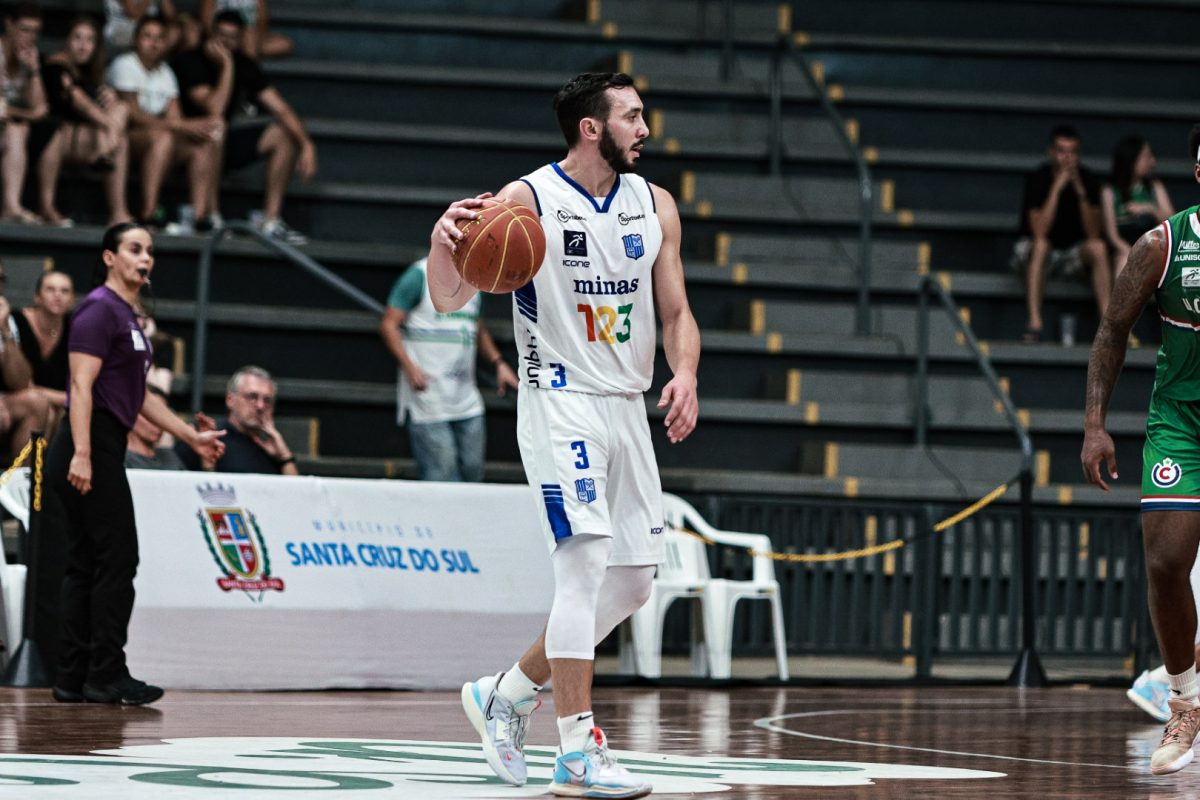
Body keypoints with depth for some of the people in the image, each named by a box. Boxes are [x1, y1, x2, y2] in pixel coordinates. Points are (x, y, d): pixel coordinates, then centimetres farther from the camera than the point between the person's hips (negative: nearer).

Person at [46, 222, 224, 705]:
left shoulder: (127, 317, 19)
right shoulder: (100, 309, -10)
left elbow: (139, 395, 28)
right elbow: (82, 386, -19)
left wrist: (191, 436, 31)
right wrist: (82, 454, -26)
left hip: (104, 452, 10)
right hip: (91, 450, -10)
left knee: (87, 564, 8)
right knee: (117, 559, -8)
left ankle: (72, 679, 9)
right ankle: (106, 676, -6)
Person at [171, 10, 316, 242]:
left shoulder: (244, 65, 1)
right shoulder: (190, 62, -15)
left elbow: (280, 108, -5)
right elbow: (215, 109, -28)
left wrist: (306, 145, -18)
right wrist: (226, 66, -26)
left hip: (225, 143, 7)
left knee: (285, 134, -7)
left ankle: (271, 221, -9)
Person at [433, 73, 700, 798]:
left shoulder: (654, 205, 7)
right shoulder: (528, 200, -10)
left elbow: (676, 311, 11)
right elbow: (450, 299, -11)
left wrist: (685, 375, -9)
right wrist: (444, 240, -32)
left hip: (626, 408, 7)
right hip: (560, 404, -7)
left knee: (632, 583, 9)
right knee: (586, 564, -18)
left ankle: (508, 693, 26)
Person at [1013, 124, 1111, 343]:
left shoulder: (1087, 181, -6)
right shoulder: (1037, 179, -14)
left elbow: (1093, 234, -15)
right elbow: (1039, 233, -27)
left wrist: (1081, 192, -25)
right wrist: (1057, 187, -29)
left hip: (1071, 256, 3)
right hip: (1032, 254, -3)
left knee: (1098, 247, -26)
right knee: (1041, 245, -35)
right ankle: (1034, 323, -40)